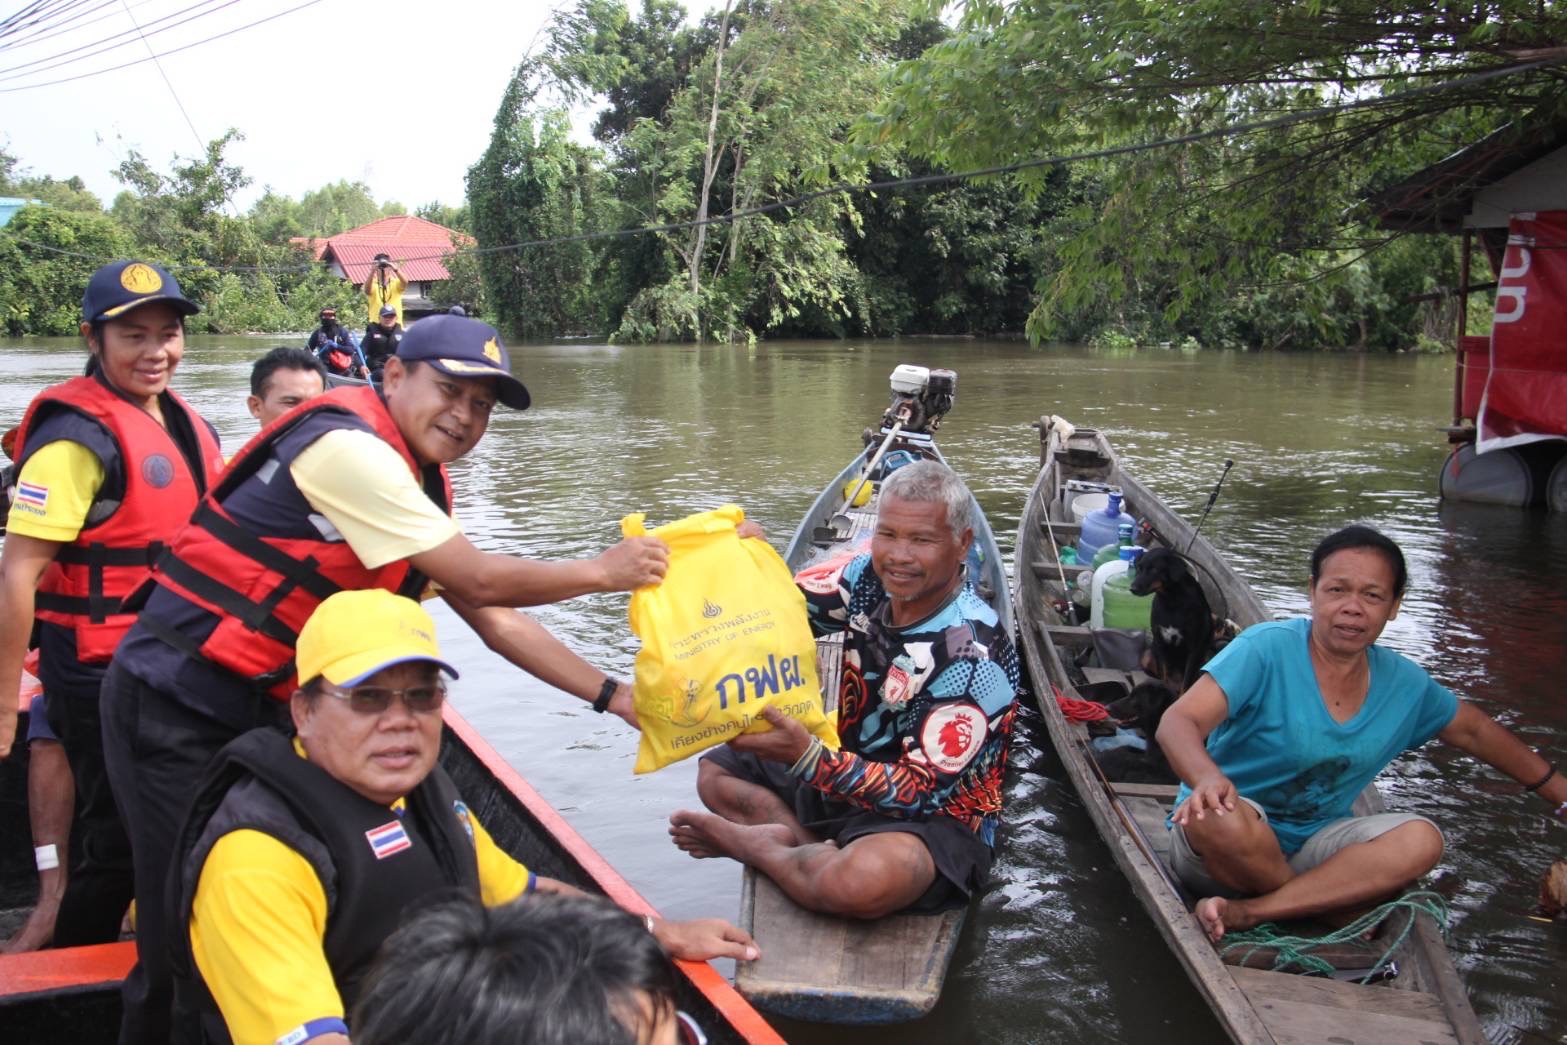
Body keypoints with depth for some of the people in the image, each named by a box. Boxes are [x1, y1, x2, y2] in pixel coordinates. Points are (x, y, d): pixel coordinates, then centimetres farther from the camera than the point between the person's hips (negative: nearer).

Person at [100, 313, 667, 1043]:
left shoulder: (419, 486, 7)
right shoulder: (349, 447, -21)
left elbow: (494, 621, 7)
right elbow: (479, 580, -20)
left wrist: (612, 697, 2)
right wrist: (603, 571, -8)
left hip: (258, 708, 9)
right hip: (174, 704, -8)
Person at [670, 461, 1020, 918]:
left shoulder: (973, 655, -27)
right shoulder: (871, 577, -7)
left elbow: (923, 791, -27)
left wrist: (806, 756, -38)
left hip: (936, 822, -8)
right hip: (846, 777, 8)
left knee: (862, 881, -39)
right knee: (715, 771, 12)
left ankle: (749, 843, -10)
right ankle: (816, 848, -12)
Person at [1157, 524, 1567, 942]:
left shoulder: (1405, 685, 2)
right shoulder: (1266, 649, -19)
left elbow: (1476, 732, 21)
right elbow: (1177, 722, -29)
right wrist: (1207, 777, -50)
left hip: (1309, 846, 5)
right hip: (1219, 846, -5)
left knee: (1419, 840, -21)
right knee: (1217, 814, -39)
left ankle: (1244, 913, -27)